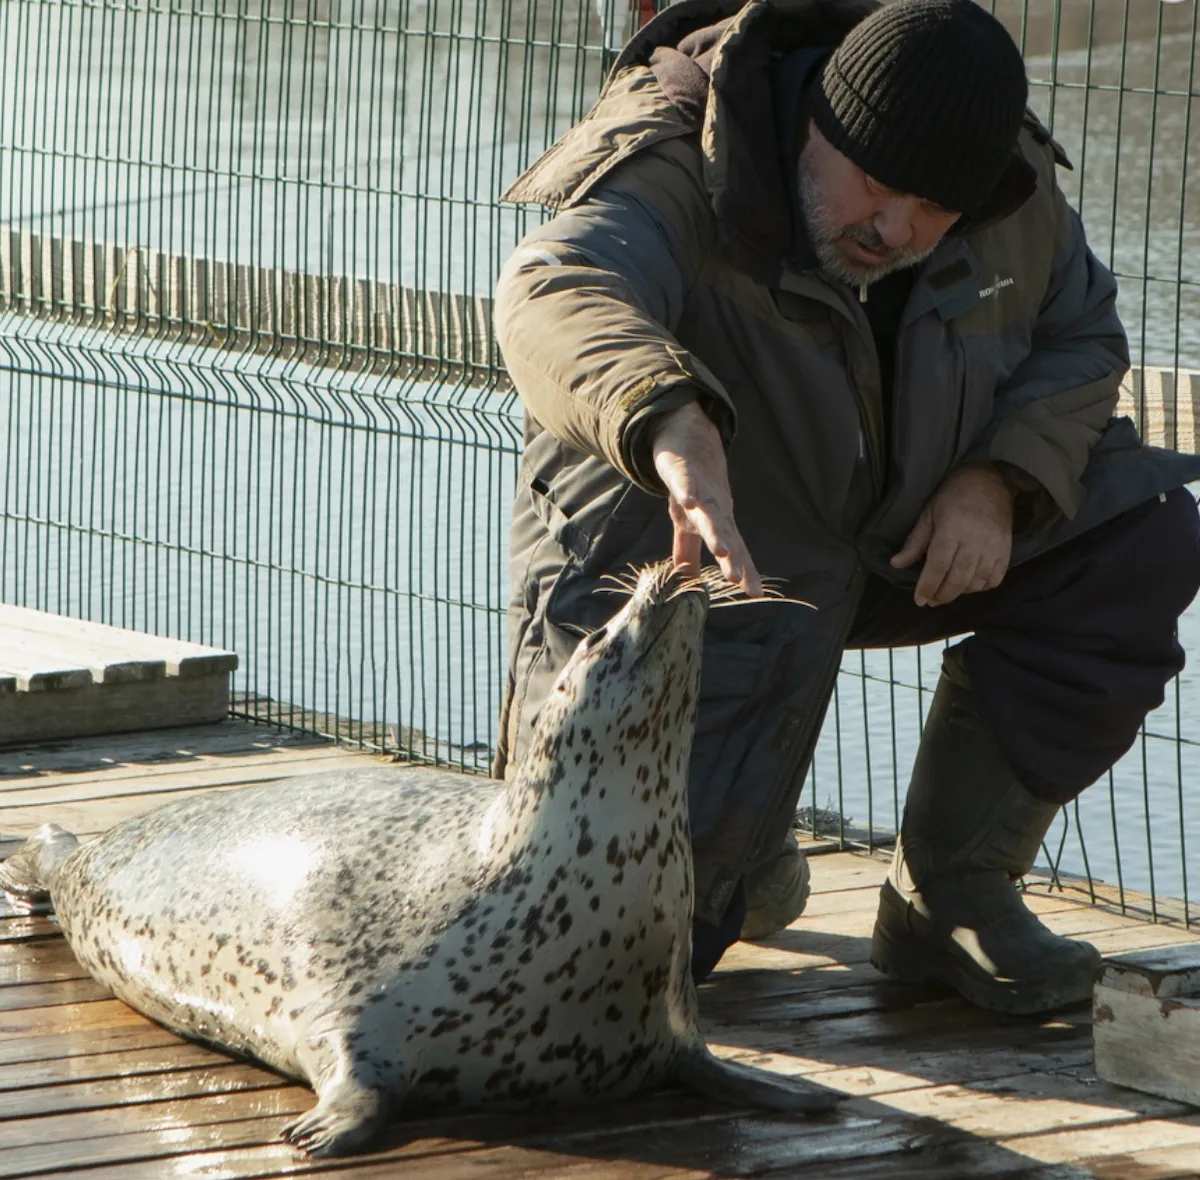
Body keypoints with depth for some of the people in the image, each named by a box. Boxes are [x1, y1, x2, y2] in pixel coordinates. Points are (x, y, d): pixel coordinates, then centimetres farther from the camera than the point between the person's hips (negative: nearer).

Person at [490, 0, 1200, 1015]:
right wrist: (676, 430, -71)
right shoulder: (681, 175, -30)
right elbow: (557, 293, -50)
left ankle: (951, 895, -5)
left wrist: (1002, 477, -16)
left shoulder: (1017, 193, -11)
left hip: (896, 539, 6)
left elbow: (1081, 336, 6)